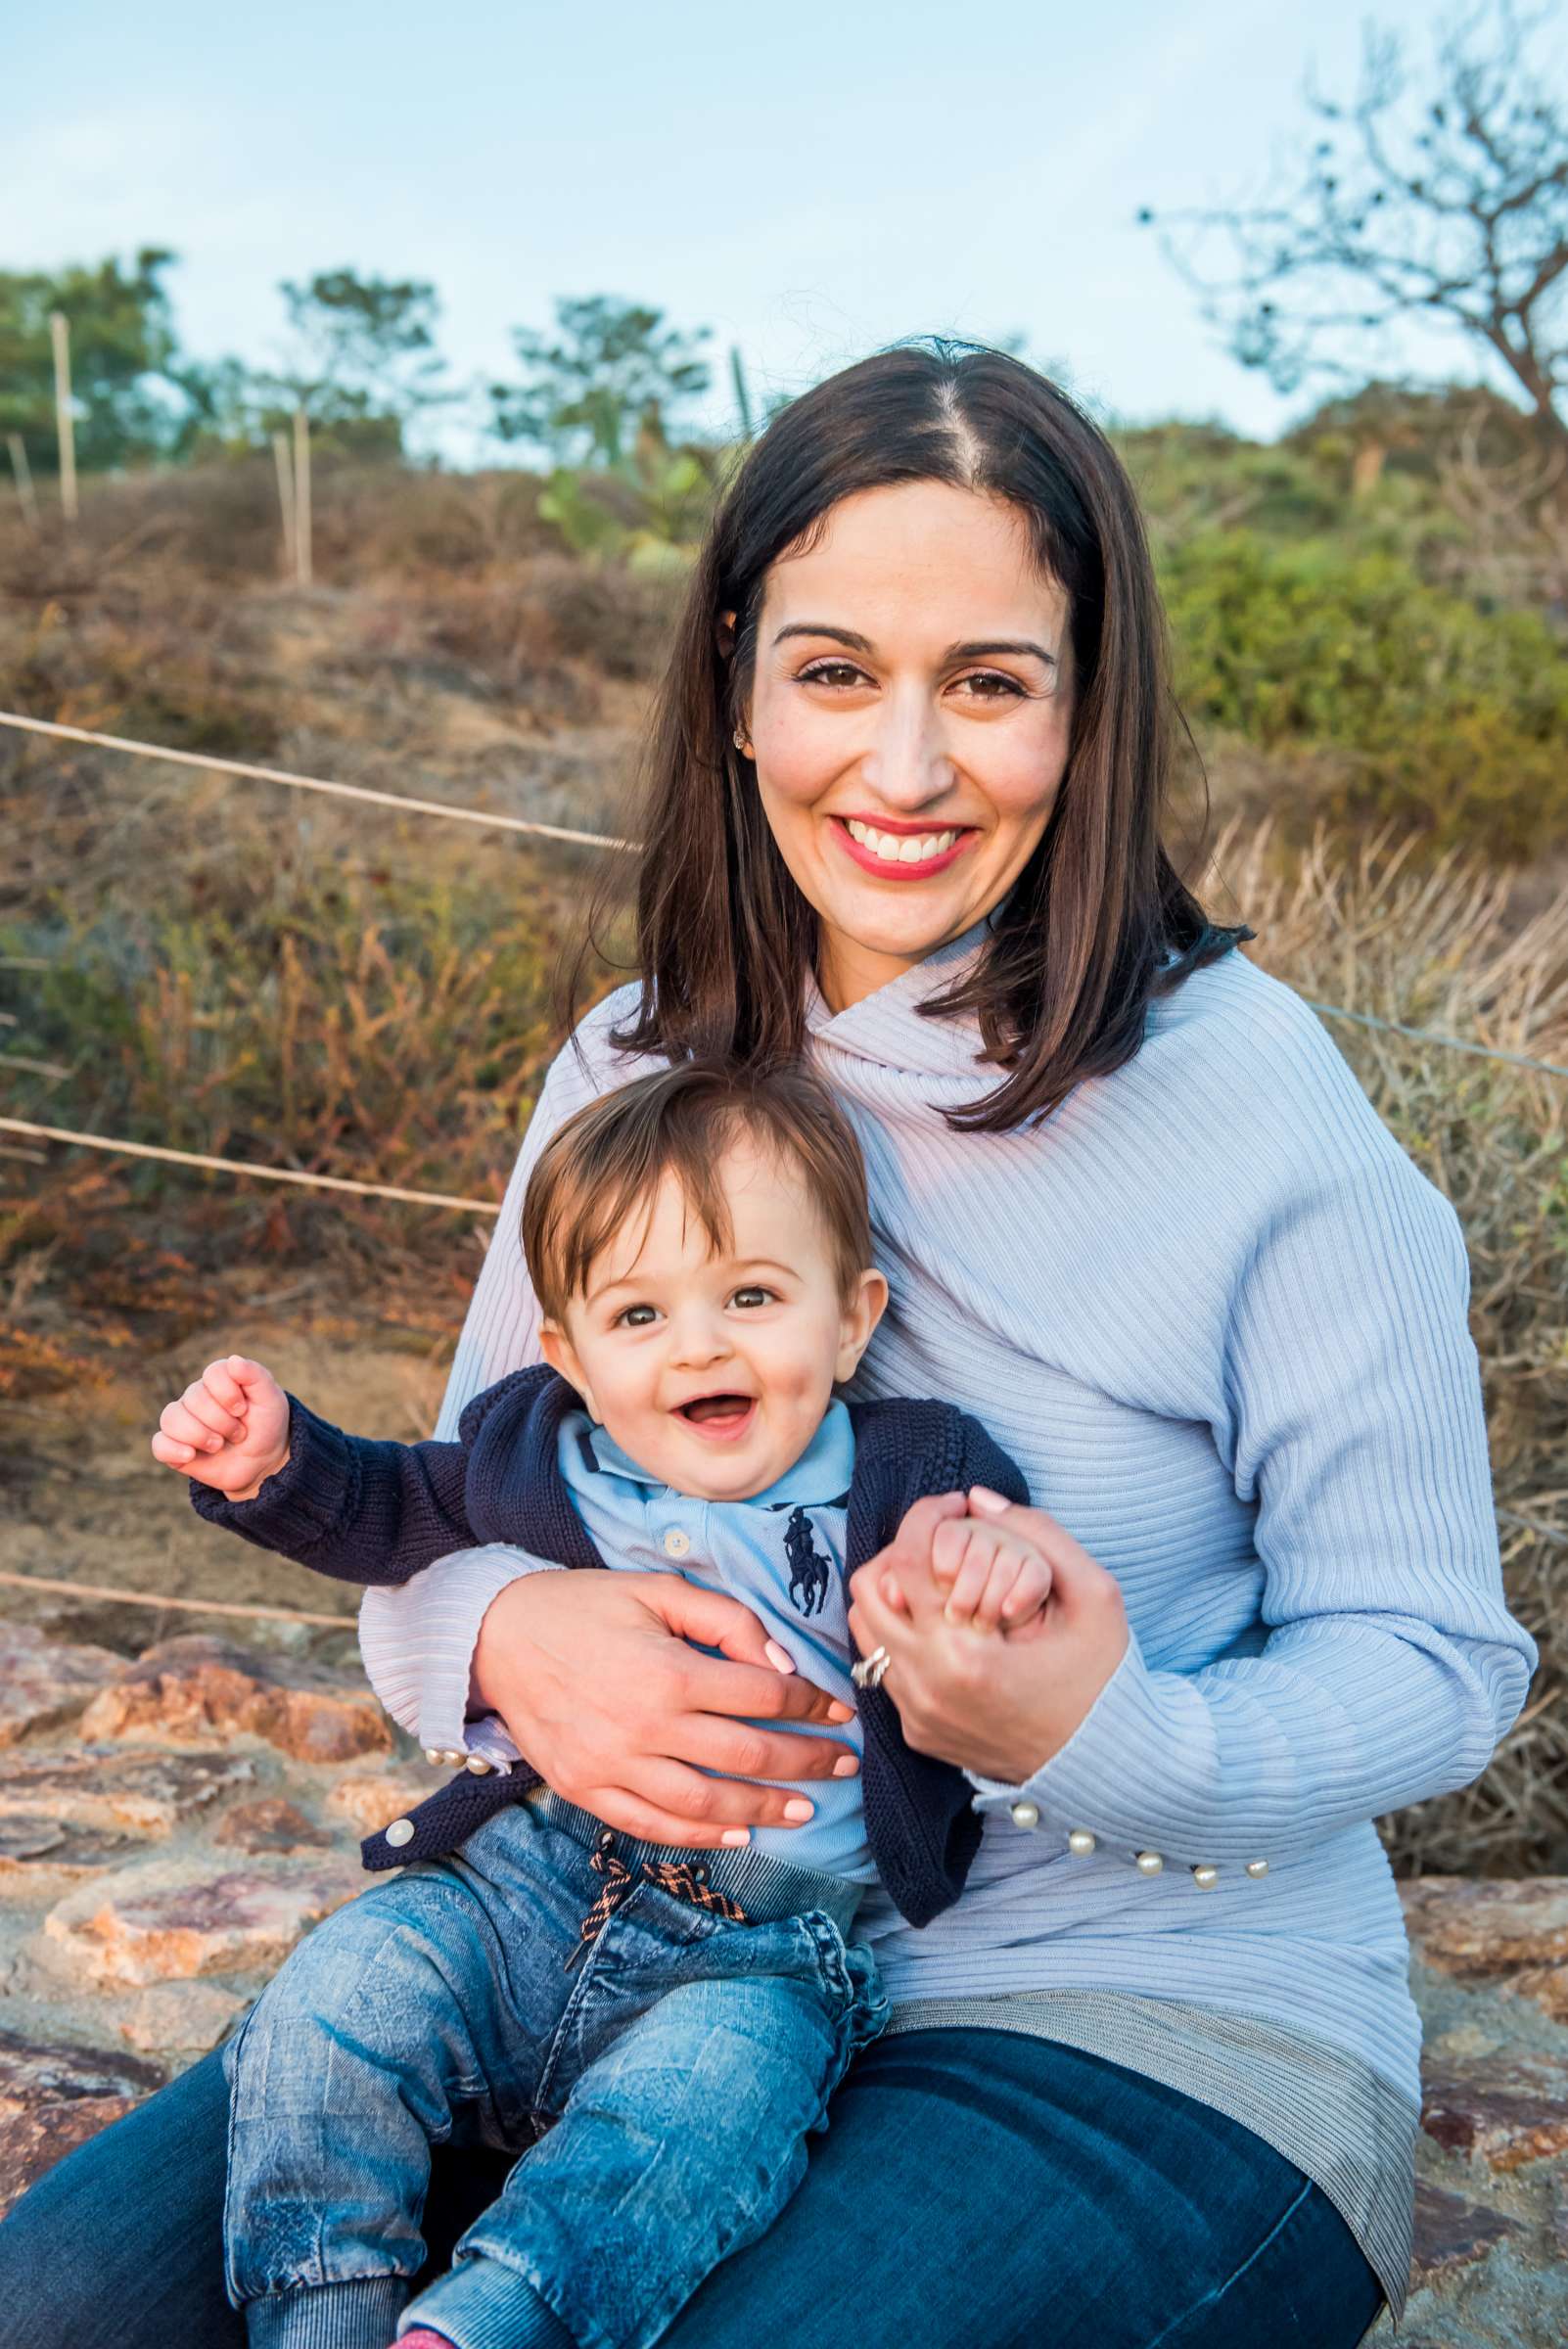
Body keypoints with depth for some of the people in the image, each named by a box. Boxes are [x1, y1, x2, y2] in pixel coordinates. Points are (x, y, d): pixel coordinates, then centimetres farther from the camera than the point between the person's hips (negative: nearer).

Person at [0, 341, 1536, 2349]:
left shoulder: (1250, 1097, -12)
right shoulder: (631, 1071, 2)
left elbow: (1432, 1660, -7)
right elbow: (438, 1528, 7)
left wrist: (1114, 1740, -28)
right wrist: (511, 1639, -18)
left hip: (1153, 2022, -3)